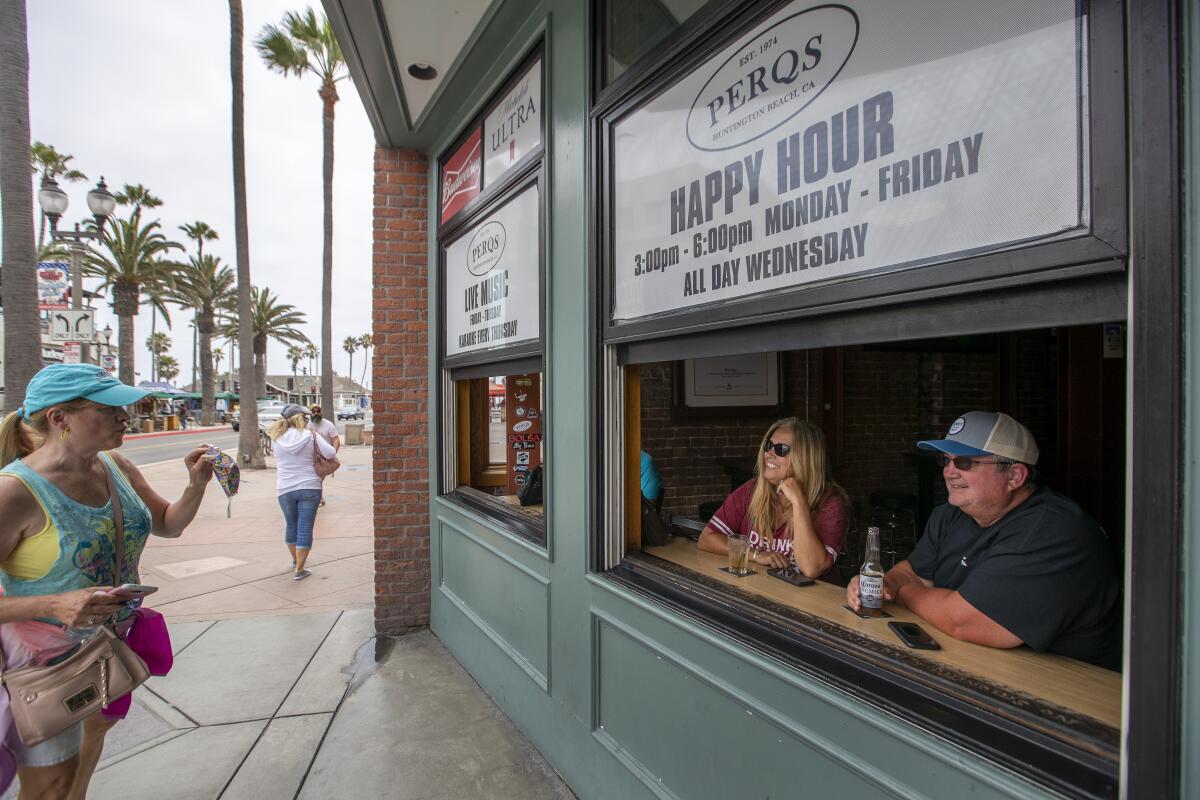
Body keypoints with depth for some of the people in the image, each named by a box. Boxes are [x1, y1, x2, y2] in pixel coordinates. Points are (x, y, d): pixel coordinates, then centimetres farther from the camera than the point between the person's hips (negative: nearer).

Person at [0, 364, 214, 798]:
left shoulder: (116, 467, -6)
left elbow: (169, 524, 6)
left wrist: (197, 484, -11)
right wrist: (55, 605, -36)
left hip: (114, 641, 7)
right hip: (44, 654, -7)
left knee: (97, 726, 28)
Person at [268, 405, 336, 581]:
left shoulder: (278, 438, -1)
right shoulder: (311, 436, -7)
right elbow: (331, 453, -10)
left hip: (285, 490, 3)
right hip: (309, 487, -3)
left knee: (291, 525, 22)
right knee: (305, 528, 3)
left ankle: (295, 560, 42)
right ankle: (299, 570, 3)